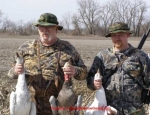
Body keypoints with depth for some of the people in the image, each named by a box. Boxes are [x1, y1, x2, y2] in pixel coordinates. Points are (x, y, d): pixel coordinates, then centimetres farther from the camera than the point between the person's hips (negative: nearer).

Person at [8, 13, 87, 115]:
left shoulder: (67, 48, 3)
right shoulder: (26, 48, 5)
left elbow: (84, 72, 6)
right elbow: (11, 73, 9)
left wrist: (75, 71, -17)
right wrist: (15, 71, -15)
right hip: (32, 107, 1)